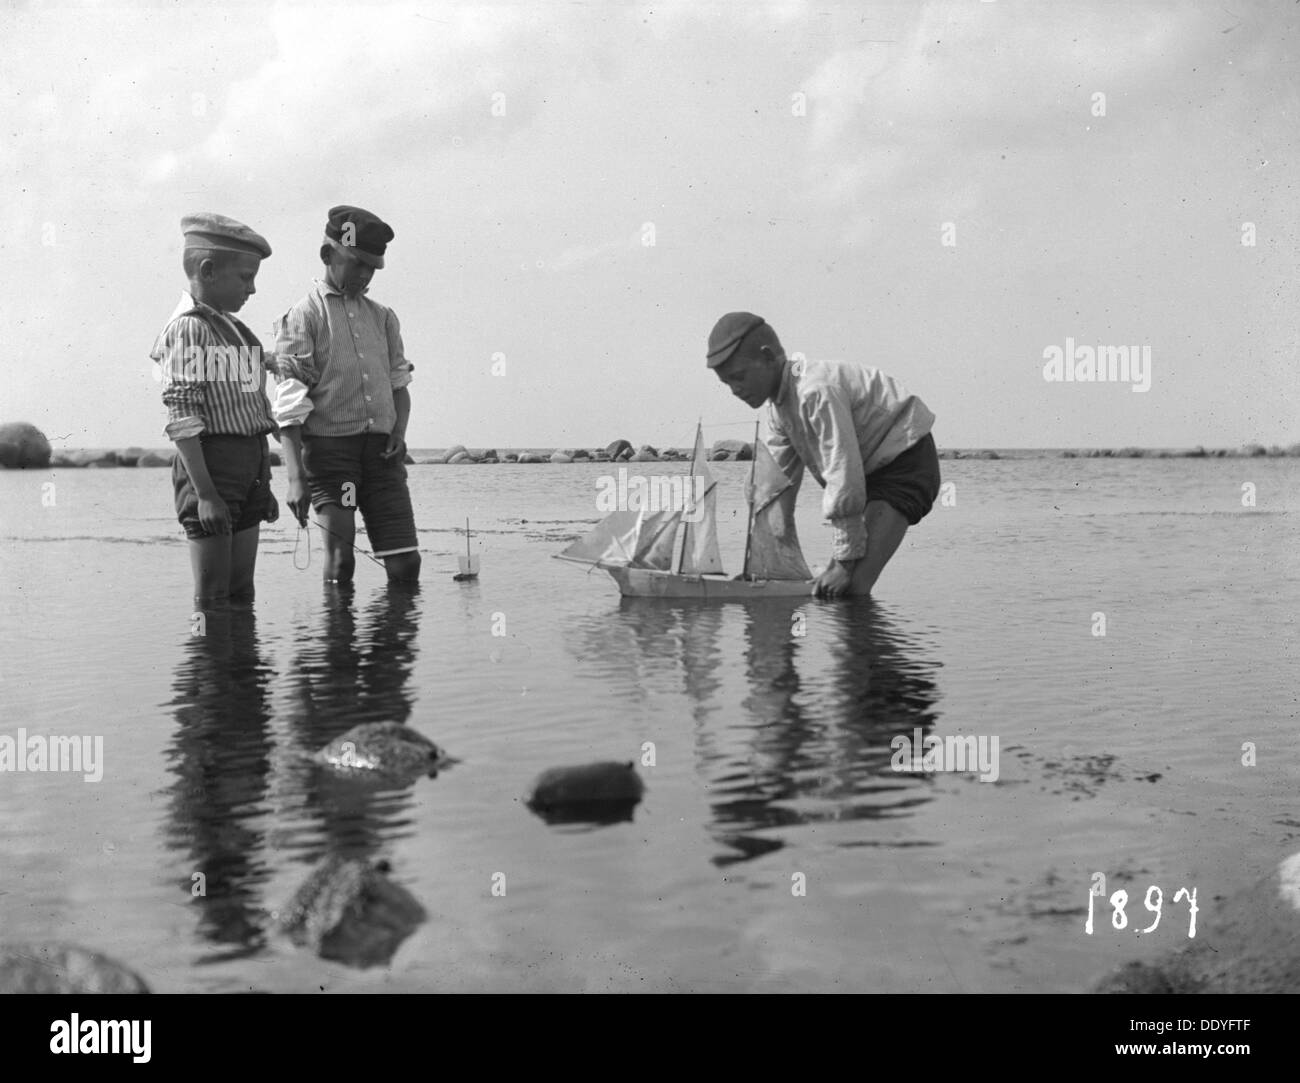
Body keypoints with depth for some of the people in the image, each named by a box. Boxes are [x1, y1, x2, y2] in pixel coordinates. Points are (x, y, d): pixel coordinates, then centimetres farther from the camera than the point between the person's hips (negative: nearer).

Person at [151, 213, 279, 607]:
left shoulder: (233, 329, 16)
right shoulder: (187, 328, -10)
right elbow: (182, 417, -16)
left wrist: (263, 485, 22)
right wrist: (204, 493, -21)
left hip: (249, 469, 9)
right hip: (211, 465, -9)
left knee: (242, 594, 12)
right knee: (212, 599, -5)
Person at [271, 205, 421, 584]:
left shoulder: (382, 317, 17)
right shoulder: (303, 317, -1)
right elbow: (288, 406, -7)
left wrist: (400, 429, 1)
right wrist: (295, 477, -16)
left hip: (381, 450, 5)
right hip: (329, 446, -4)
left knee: (405, 563, -2)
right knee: (340, 562, -8)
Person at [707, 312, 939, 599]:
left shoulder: (817, 392, -28)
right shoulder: (778, 406, 3)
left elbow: (845, 479, -29)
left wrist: (846, 559, -24)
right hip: (871, 469, 10)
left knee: (852, 588, -21)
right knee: (829, 589, 7)